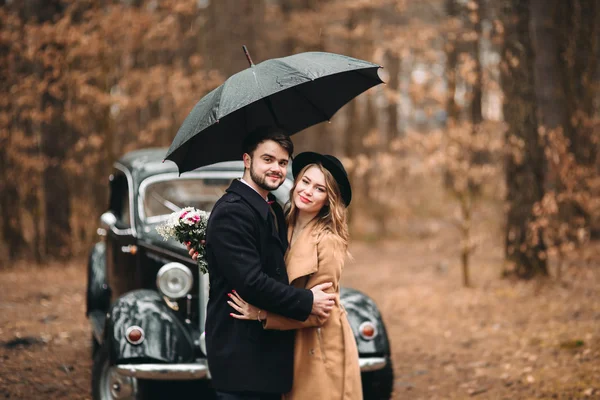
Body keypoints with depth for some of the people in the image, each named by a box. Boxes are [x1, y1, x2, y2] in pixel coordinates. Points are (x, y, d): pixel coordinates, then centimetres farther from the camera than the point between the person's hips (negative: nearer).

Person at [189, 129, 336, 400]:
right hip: (241, 356, -10)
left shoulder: (273, 209, 15)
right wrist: (307, 302, -17)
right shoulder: (231, 212, -17)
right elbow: (250, 283, -24)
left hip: (267, 348, 10)